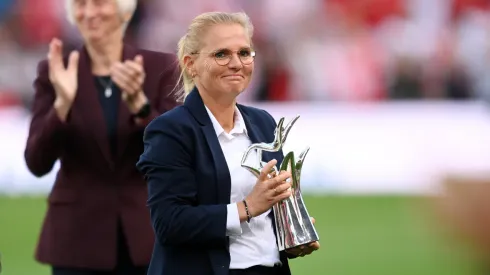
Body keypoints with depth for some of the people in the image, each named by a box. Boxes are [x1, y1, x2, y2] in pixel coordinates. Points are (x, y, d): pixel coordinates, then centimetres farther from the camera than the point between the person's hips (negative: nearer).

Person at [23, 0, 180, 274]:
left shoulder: (162, 67, 0)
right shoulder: (56, 73, 1)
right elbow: (38, 163, -7)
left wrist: (138, 103, -25)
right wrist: (62, 103, -24)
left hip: (146, 237, 0)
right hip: (79, 241, 0)